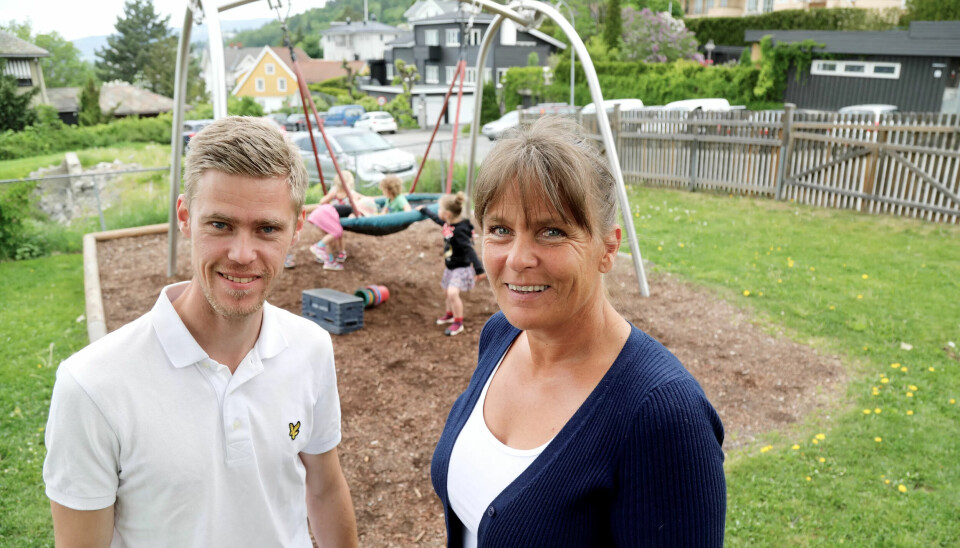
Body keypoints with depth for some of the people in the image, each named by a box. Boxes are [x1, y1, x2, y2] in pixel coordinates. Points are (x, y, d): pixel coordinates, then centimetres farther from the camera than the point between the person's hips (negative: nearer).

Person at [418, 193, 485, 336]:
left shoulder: (459, 230, -29)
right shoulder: (448, 224, -3)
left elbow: (469, 250, -33)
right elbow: (436, 218, 20)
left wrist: (479, 270, -38)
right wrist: (424, 210, 35)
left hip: (461, 268, -9)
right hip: (450, 266, 10)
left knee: (453, 293, -23)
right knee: (447, 292, 21)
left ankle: (458, 323, -4)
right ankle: (450, 315, 47)